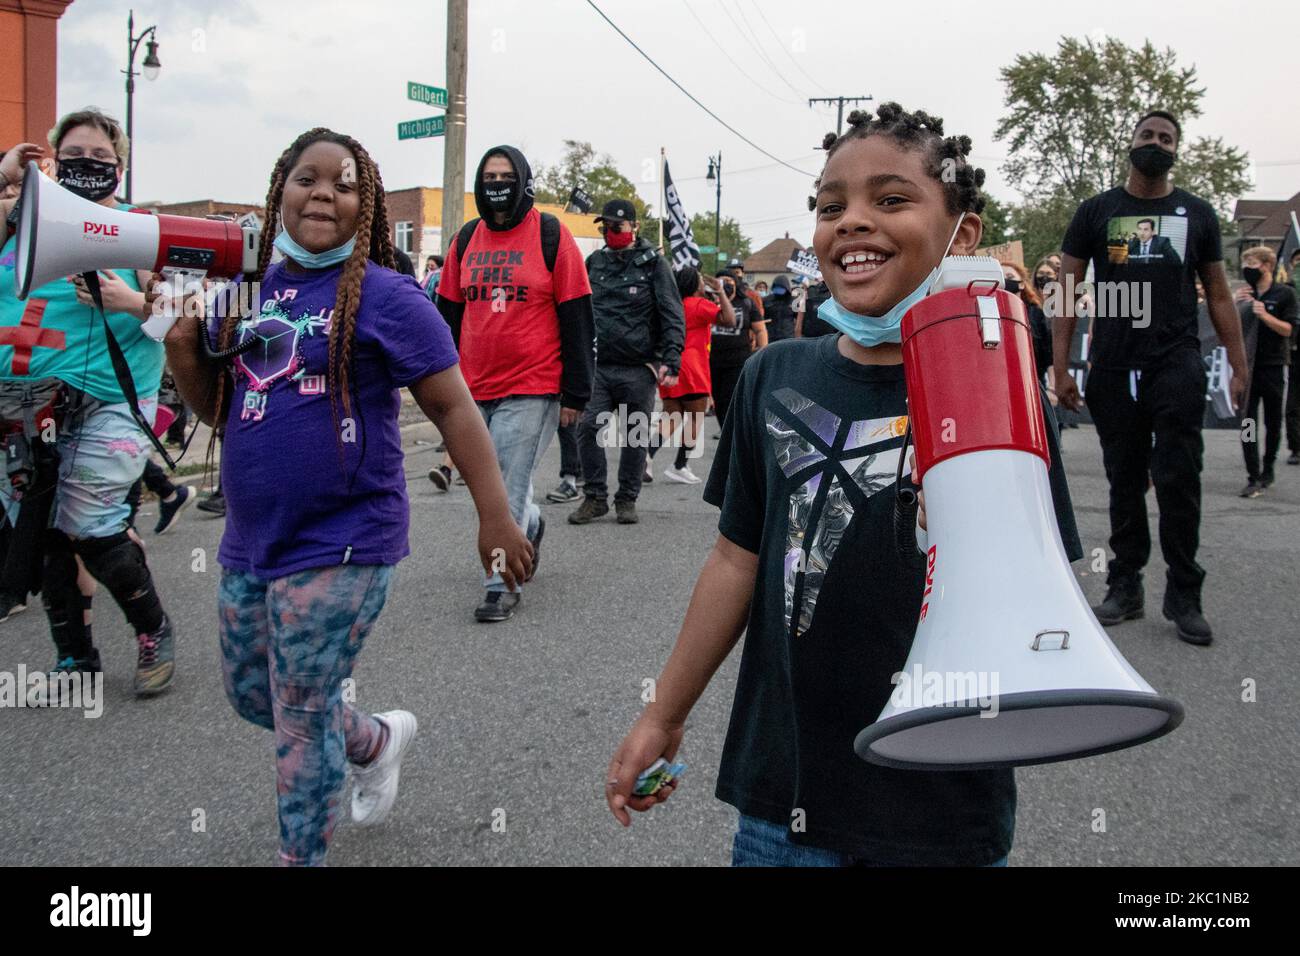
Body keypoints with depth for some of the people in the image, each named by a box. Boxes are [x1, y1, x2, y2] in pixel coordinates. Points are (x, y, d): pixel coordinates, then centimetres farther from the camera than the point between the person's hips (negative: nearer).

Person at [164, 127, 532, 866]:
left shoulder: (385, 296, -10)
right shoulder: (247, 289, 8)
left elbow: (453, 406, -10)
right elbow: (219, 410, 14)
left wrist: (496, 518, -14)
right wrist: (184, 348, -6)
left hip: (339, 547, -7)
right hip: (251, 541, 7)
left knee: (301, 723, 2)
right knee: (251, 695, 21)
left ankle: (303, 859, 25)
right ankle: (379, 740, 46)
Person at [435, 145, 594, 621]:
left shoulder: (551, 235, -3)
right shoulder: (466, 240, 10)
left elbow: (576, 319, -4)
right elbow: (448, 315, 16)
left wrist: (575, 392, -7)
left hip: (532, 391, -5)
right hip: (474, 391, 5)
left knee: (507, 489, -6)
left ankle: (502, 585, 5)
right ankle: (530, 525, 43)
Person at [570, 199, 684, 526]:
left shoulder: (653, 263, 1)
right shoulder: (594, 262, 12)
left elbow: (673, 316, -3)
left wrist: (671, 361, -13)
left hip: (638, 369, -3)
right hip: (597, 365, 3)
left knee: (635, 435, 6)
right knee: (588, 427, -8)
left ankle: (627, 499, 19)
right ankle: (595, 497, 5)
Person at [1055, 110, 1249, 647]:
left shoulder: (1196, 214, 11)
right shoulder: (1096, 212, 8)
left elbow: (1219, 295, 12)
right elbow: (1068, 290, 5)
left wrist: (1239, 366, 3)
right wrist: (1060, 367, -3)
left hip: (1176, 366, 0)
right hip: (1114, 370, 1)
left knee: (1179, 481, -5)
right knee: (1124, 481, 8)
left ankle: (1183, 596, 4)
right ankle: (1125, 586, 18)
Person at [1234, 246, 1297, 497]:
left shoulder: (1284, 294, -2)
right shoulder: (1243, 294, 9)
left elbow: (1289, 330, -7)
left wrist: (1265, 315, -21)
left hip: (1273, 365, -2)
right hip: (1247, 366, 2)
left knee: (1273, 422, 9)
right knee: (1248, 422, -6)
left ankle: (1267, 471, 25)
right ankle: (1254, 478, -7)